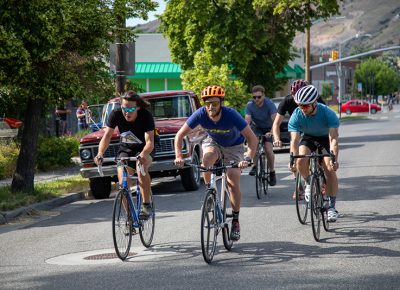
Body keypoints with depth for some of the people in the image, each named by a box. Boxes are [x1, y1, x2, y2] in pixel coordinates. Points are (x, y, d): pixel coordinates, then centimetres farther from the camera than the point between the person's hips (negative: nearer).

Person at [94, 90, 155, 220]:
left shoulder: (146, 115, -28)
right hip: (125, 149, 3)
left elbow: (150, 141, -36)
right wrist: (100, 153, -44)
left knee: (141, 169, -34)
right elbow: (107, 135, -25)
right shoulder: (116, 114, -21)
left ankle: (146, 205, -21)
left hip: (144, 149, -3)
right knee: (123, 183, -16)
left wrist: (143, 155, -57)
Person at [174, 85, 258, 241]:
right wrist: (179, 156, -34)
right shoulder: (200, 114, -29)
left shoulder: (231, 115, -35)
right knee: (207, 158, -33)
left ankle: (235, 221, 6)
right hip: (213, 142, 2)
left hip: (233, 146, -2)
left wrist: (248, 158, -48)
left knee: (233, 184, -12)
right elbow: (180, 135, -20)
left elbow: (252, 138, -33)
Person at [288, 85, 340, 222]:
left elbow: (333, 139, -37)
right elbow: (294, 140, -32)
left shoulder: (328, 114, -32)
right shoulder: (296, 116, -27)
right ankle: (309, 184, 3)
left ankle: (332, 206, -9)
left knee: (330, 169, -18)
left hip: (326, 138, -2)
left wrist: (334, 158, -52)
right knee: (301, 161, -27)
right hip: (308, 138, 2)